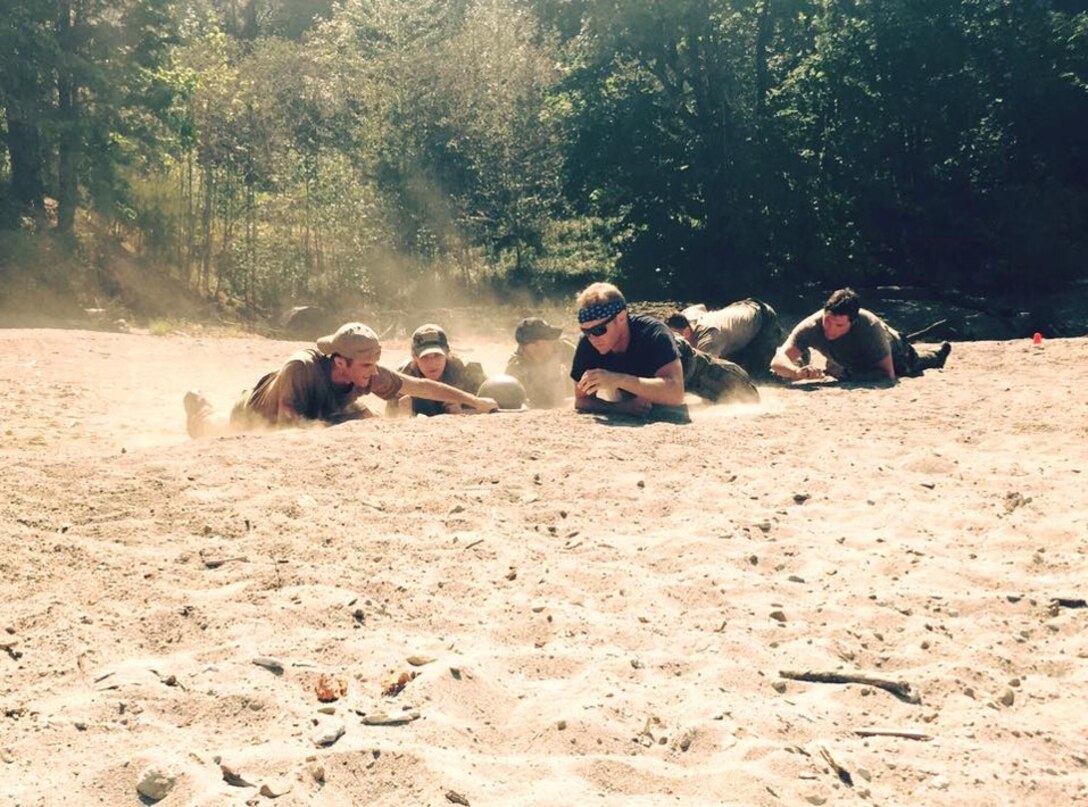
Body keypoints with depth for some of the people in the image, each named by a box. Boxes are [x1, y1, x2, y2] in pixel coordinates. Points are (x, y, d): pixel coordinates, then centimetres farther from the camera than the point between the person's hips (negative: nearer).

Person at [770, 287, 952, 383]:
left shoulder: (870, 326, -49)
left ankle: (937, 355, 66)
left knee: (913, 364, 30)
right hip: (851, 363, 3)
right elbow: (778, 360, -55)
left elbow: (888, 374, -45)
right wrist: (798, 371, -77)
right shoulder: (811, 326, -44)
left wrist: (847, 377, -54)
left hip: (892, 354, -3)